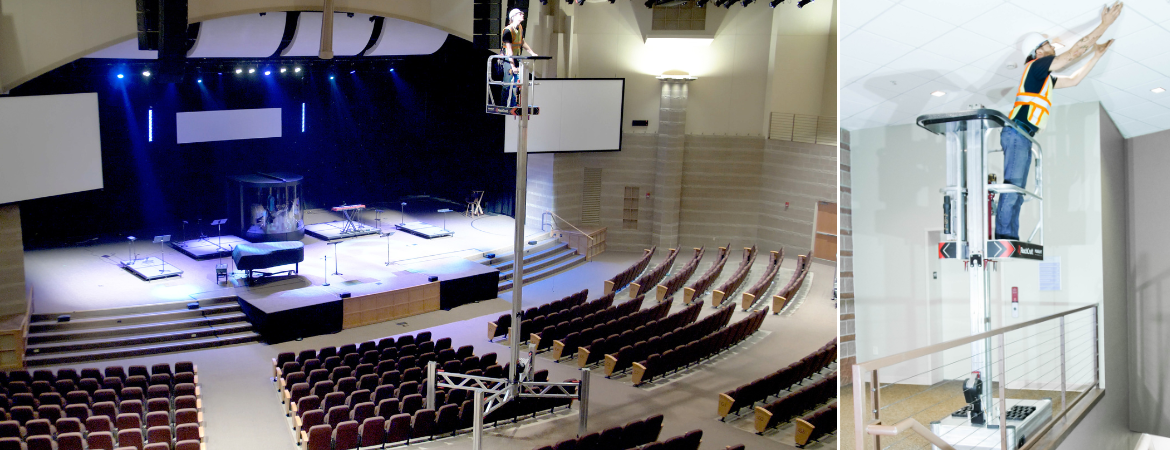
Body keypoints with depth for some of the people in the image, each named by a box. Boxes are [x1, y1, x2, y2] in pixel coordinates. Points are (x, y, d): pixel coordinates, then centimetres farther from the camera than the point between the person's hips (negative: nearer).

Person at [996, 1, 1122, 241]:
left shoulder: (1045, 78, 26)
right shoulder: (1036, 66, 0)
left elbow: (1073, 79, 37)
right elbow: (1074, 53, -3)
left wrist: (1097, 55, 35)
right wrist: (1105, 24, 2)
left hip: (1023, 137, 10)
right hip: (1017, 133, -10)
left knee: (1016, 191, 3)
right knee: (1013, 185, -19)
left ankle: (1010, 238, -1)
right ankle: (1003, 234, -26)